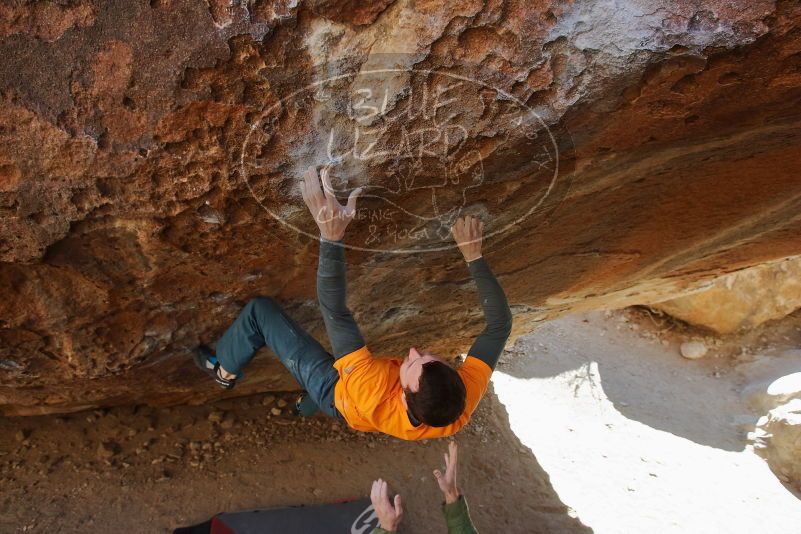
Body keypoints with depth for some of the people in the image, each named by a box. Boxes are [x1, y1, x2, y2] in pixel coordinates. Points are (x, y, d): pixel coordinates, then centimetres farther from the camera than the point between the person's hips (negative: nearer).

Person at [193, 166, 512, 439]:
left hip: (335, 391, -5)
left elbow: (334, 311, -51)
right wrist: (473, 256, -29)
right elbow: (500, 323, -28)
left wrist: (332, 236, -57)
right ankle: (307, 405, 67)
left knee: (260, 310, -2)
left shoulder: (374, 398, -50)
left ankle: (225, 372, 29)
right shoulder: (465, 400, -39)